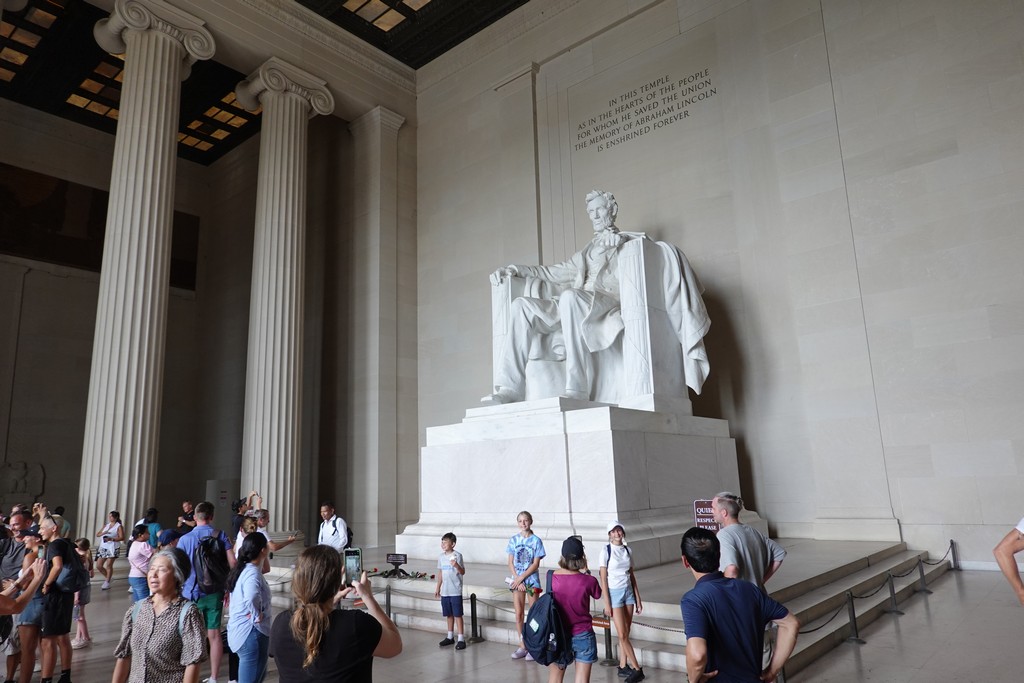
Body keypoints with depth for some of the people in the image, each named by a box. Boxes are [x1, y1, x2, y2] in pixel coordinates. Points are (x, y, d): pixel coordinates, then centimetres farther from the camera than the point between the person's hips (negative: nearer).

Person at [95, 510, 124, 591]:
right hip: (103, 547, 7)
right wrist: (103, 533, -9)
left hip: (112, 548, -7)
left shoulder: (119, 526, -2)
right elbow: (97, 534, 11)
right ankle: (107, 577, 26)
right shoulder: (106, 525, 17)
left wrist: (111, 539, -22)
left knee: (108, 565, -7)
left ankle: (107, 583, 2)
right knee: (98, 565, 5)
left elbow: (122, 537, -11)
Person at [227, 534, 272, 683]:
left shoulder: (244, 569, 7)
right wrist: (257, 616, -27)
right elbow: (251, 598, -42)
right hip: (251, 633, -10)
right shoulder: (253, 573, -23)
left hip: (240, 630, 10)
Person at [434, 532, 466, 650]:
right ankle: (450, 637, 27)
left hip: (455, 591, -6)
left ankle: (461, 639, 4)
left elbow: (463, 572, -14)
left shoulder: (457, 555, -12)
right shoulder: (441, 556, 7)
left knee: (457, 615, -2)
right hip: (445, 591, 6)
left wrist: (456, 565, -32)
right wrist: (438, 587, 17)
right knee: (449, 614, 15)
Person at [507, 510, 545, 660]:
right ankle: (522, 646, 18)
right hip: (517, 580, 3)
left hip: (531, 580, -3)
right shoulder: (513, 540, 3)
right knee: (519, 614, 6)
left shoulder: (536, 540, -5)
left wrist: (521, 578, -13)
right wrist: (517, 580, -8)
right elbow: (511, 563, 2)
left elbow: (535, 564, -8)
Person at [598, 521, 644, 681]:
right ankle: (637, 668, 4)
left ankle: (623, 667, 16)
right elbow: (603, 579, -8)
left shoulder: (627, 550, 5)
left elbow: (632, 575, 11)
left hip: (628, 591, 4)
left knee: (626, 633, 6)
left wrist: (638, 598, 9)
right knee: (622, 634, -4)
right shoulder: (606, 551, -8)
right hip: (614, 592, -4)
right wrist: (607, 603, -11)